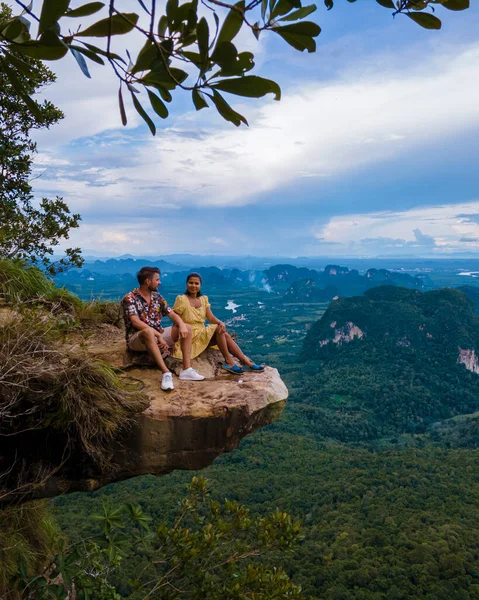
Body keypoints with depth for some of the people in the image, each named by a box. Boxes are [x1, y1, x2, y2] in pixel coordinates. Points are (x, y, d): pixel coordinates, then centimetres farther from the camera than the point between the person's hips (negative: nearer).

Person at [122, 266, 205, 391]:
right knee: (149, 332, -41)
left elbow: (172, 314, 4)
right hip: (136, 338, -7)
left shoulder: (157, 297, 8)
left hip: (156, 335, 7)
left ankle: (186, 369, -17)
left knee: (187, 328, -7)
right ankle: (166, 372, -40)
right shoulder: (130, 298, -12)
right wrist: (159, 335, -32)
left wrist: (182, 325, -19)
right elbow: (136, 322, -25)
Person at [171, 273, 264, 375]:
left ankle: (246, 362, -17)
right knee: (218, 329, -24)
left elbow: (211, 318, 2)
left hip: (202, 334, 6)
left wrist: (221, 322, -21)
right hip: (190, 337, -6)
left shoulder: (203, 299, 11)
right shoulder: (181, 299, -8)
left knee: (225, 334, -18)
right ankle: (228, 361, -18)